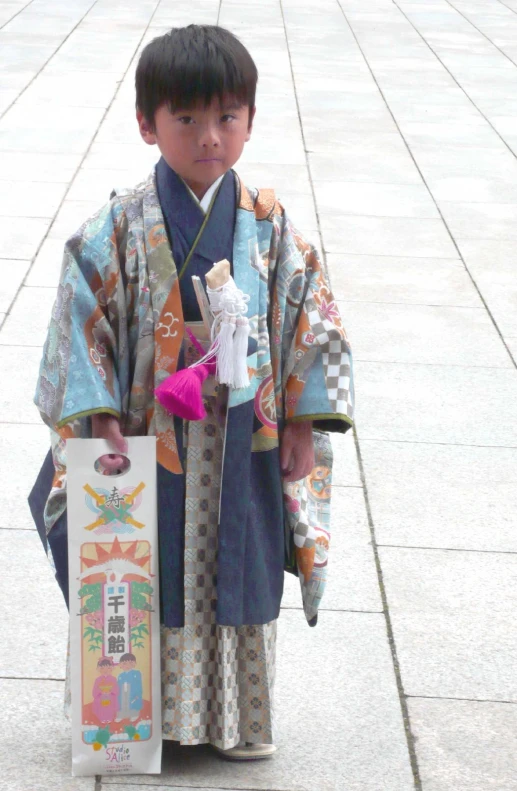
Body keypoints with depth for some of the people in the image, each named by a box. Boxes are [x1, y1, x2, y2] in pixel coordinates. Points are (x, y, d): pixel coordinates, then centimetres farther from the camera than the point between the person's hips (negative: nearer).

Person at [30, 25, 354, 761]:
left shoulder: (271, 225, -3)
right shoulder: (120, 229, -9)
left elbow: (309, 319, 2)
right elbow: (83, 320, -6)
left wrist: (302, 423, 0)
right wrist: (101, 417, -11)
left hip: (245, 442, 2)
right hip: (151, 439, -1)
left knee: (242, 576, 11)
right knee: (155, 579, 8)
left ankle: (241, 719, 27)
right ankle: (155, 715, 24)